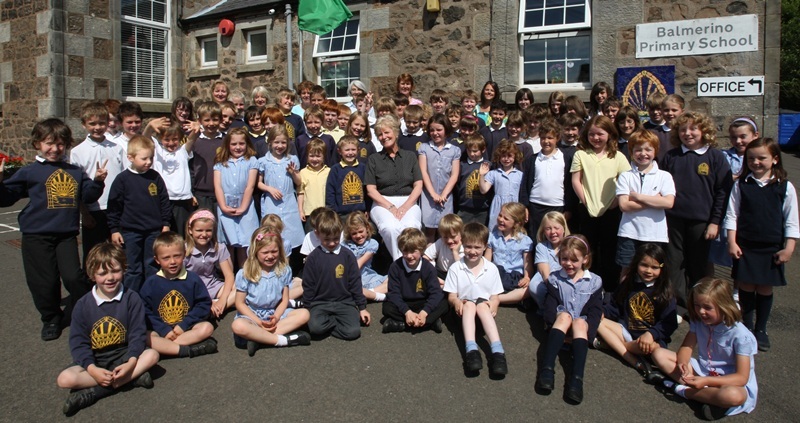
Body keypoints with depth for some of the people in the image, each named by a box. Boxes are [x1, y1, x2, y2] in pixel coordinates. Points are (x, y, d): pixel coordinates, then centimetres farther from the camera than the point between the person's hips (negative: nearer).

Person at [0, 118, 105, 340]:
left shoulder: (75, 172, 10)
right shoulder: (29, 172, 0)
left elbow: (87, 196, 12)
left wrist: (97, 181, -4)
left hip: (66, 235, 2)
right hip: (37, 236, -1)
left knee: (73, 277, -5)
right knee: (45, 282, 5)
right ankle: (51, 319, 27)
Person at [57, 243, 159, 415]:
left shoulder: (131, 299, -7)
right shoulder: (83, 304, -5)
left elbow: (138, 334, -10)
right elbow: (78, 342, -7)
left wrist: (130, 363, -26)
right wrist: (93, 370, -23)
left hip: (123, 356, 0)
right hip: (94, 360, 0)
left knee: (152, 355, -28)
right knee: (65, 379, -27)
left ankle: (94, 393, -28)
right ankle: (132, 378, -26)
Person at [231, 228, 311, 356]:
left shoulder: (284, 270, -2)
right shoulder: (245, 273, -10)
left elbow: (284, 300, 1)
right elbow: (240, 303, -6)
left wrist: (276, 317, -19)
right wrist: (259, 322, -18)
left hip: (276, 313, 4)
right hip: (252, 316, -3)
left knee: (304, 314, -20)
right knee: (238, 326, -36)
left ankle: (259, 338, -28)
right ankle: (283, 340, -28)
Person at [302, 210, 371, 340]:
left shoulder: (348, 255, 2)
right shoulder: (313, 257, 0)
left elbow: (355, 282, 6)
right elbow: (308, 285, 6)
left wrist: (362, 307, 7)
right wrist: (308, 308, 4)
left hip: (345, 302, 0)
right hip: (320, 303, 0)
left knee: (353, 331, -24)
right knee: (315, 327, -30)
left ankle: (329, 322, 4)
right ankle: (340, 321, -1)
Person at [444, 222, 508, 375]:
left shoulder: (491, 269, 3)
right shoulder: (455, 268, 1)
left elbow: (495, 296, 4)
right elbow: (451, 295, 0)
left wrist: (494, 304, -20)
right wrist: (456, 302, -24)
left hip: (484, 309, 0)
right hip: (464, 311, 0)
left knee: (482, 305, -33)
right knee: (469, 304, -33)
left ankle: (498, 352, -47)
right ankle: (471, 350, -50)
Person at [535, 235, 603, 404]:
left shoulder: (594, 281, 7)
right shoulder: (555, 279, 8)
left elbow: (595, 311, -1)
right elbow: (550, 306, 0)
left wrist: (586, 327, -17)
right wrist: (555, 321, -19)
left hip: (582, 327, 0)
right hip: (559, 324, 0)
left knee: (580, 323, -33)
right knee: (564, 315, -32)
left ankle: (577, 378, -48)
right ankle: (547, 370, -44)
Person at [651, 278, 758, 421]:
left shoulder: (740, 335, -20)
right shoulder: (698, 321, -3)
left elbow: (742, 377, -22)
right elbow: (686, 347, 1)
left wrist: (706, 381, -34)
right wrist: (682, 363, -24)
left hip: (730, 382, -5)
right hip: (702, 371, 6)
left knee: (733, 396, -43)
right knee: (659, 354, -10)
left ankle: (682, 390, -18)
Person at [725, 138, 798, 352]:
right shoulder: (741, 184, -1)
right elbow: (732, 215, 1)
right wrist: (732, 242, -4)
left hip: (771, 249, 0)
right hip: (745, 246, 0)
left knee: (765, 289, 8)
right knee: (746, 287, 7)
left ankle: (761, 330, 24)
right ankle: (747, 326, 25)